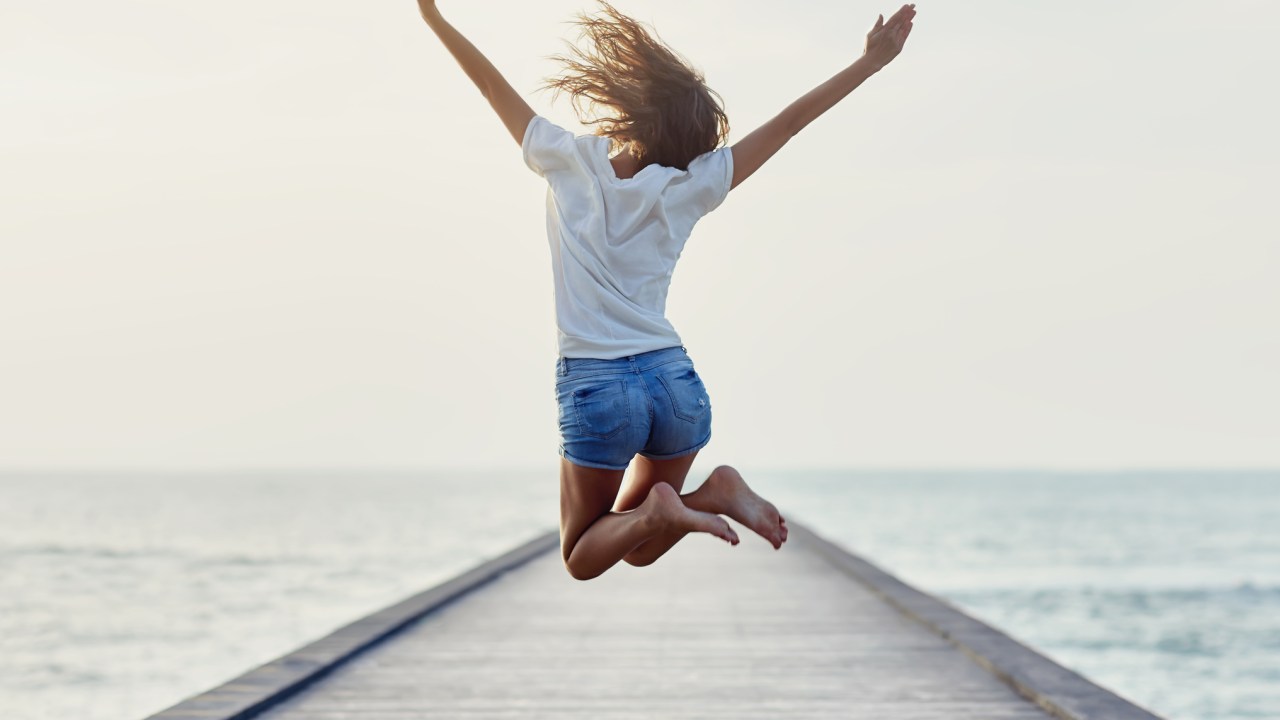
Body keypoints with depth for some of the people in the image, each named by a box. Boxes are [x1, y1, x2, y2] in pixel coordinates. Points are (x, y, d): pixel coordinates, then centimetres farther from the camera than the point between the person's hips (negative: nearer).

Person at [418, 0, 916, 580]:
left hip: (594, 386, -3)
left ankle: (656, 511, -19)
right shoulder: (689, 188, 2)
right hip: (676, 381, 3)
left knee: (583, 559, 11)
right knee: (638, 549, 19)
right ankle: (713, 493, -9)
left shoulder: (570, 163, -2)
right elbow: (789, 121, 4)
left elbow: (492, 85, 7)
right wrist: (869, 63, 10)